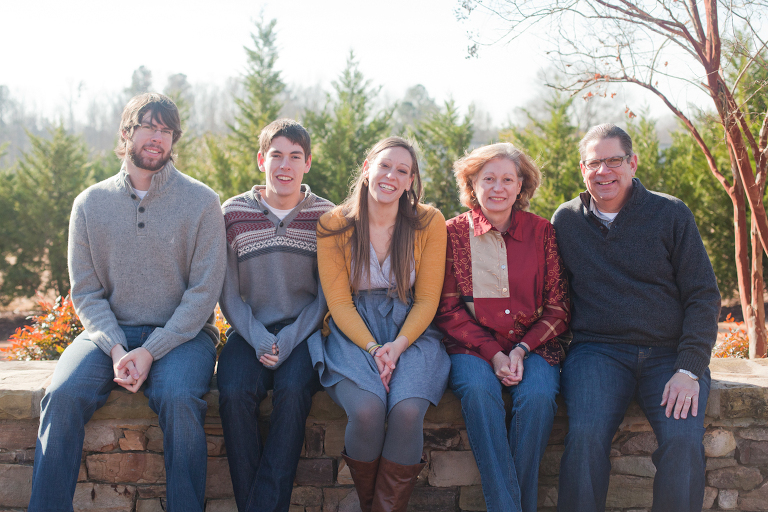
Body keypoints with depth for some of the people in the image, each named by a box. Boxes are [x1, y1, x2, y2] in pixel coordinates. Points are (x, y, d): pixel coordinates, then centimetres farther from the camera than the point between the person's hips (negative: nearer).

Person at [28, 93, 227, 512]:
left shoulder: (200, 201, 0)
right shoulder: (90, 203, 8)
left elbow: (204, 292, -5)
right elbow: (86, 292, 5)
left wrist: (150, 351, -15)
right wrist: (115, 348, -14)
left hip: (181, 333, -2)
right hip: (110, 332, 2)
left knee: (178, 399, -32)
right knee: (62, 395, -25)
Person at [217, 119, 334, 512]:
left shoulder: (325, 217, 4)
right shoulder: (233, 214, 4)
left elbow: (325, 295, 3)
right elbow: (229, 294, 4)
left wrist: (287, 343, -12)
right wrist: (259, 341, -12)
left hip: (303, 330, -1)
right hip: (249, 331, 1)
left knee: (293, 390, -32)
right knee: (234, 393, -29)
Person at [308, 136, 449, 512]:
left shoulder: (429, 223, 1)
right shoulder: (334, 225, 0)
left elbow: (427, 299, 1)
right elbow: (339, 302, -2)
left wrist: (397, 346, -15)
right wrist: (372, 348, -17)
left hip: (411, 331, 1)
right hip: (353, 333, 0)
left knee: (407, 410, -30)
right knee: (367, 409, -30)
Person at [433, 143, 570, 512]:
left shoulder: (542, 232, 7)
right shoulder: (454, 232, 4)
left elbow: (557, 309, 7)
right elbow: (448, 310, 1)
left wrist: (522, 350, -10)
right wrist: (492, 353, -12)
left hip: (532, 346, 1)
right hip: (472, 346, -1)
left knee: (538, 396, -30)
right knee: (478, 390, -33)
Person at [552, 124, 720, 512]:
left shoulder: (671, 214, 4)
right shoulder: (565, 221, 10)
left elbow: (703, 296, 2)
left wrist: (689, 369, -9)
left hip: (669, 353, 0)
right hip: (598, 349, 1)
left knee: (683, 441, -26)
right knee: (586, 435, -28)